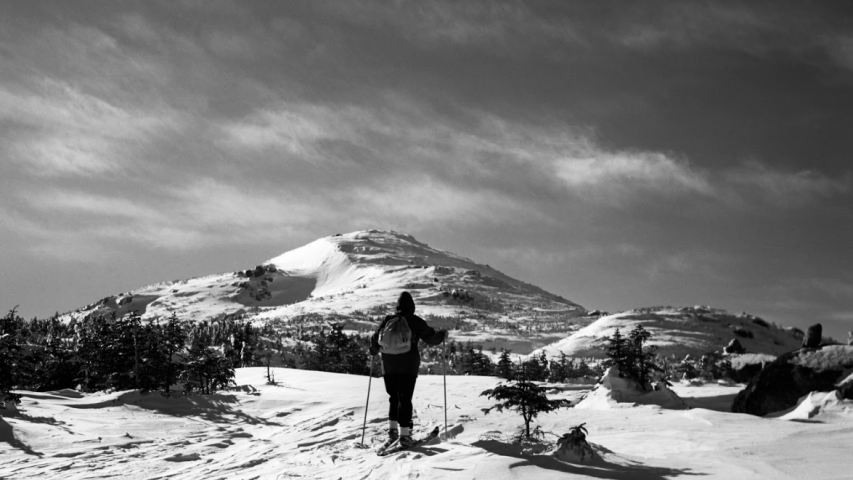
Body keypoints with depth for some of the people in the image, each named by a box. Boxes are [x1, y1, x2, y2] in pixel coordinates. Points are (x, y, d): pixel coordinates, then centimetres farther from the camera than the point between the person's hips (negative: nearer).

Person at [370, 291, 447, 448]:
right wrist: (442, 334, 20)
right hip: (408, 367, -3)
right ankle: (404, 433, -5)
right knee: (405, 399, 0)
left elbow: (375, 340, 12)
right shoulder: (415, 322, -4)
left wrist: (374, 351, 32)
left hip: (389, 367, 3)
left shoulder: (388, 320, 4)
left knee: (393, 397, 17)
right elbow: (431, 338, 0)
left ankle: (392, 429, 9)